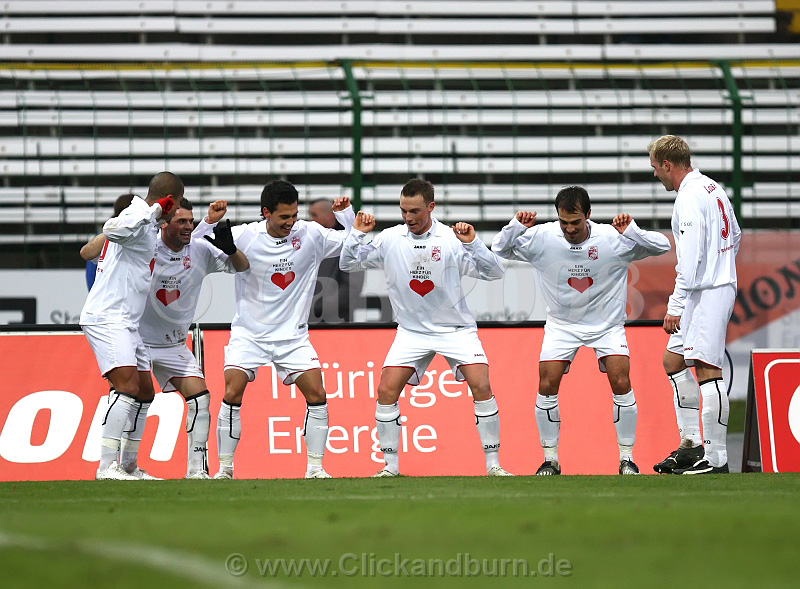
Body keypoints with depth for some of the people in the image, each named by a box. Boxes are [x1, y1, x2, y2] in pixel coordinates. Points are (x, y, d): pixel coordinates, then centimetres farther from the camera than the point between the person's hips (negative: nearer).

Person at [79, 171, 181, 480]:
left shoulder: (150, 225, 18)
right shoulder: (137, 217, -13)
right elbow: (113, 229, -36)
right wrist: (154, 210, -30)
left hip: (126, 323, 11)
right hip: (106, 319, -11)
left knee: (145, 393, 12)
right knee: (128, 386, -21)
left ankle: (127, 467, 16)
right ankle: (107, 466, -25)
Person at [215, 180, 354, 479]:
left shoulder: (311, 235, -4)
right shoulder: (244, 237, -11)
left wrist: (345, 214, -13)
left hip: (293, 335, 2)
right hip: (249, 334, -2)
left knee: (317, 395, -8)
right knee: (232, 395, -14)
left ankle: (315, 467, 4)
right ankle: (224, 468, -2)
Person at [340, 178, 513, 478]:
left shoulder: (452, 239, -13)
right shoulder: (390, 239, -5)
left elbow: (495, 273, -16)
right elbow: (348, 264, 4)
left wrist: (473, 243, -30)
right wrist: (357, 234, -12)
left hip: (456, 328, -2)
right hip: (412, 330, 2)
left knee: (481, 387, -17)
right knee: (386, 391, -10)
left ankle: (493, 464, -7)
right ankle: (390, 465, 3)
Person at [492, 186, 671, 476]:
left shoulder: (613, 238, -18)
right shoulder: (542, 238, -14)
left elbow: (662, 246, -15)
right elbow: (500, 250, -4)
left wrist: (632, 232, -32)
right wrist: (516, 227, -23)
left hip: (607, 324, -1)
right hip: (561, 324, 1)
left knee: (621, 384, -15)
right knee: (547, 387, -10)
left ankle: (626, 458, 0)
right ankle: (550, 460, 5)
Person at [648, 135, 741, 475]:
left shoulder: (690, 196, -15)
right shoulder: (712, 189, 15)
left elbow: (690, 256, -22)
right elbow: (735, 236, 27)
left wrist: (675, 306, -21)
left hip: (708, 293, -11)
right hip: (720, 285, 11)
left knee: (706, 369, -12)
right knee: (674, 361, 14)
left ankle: (716, 459, -15)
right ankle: (691, 444, 15)